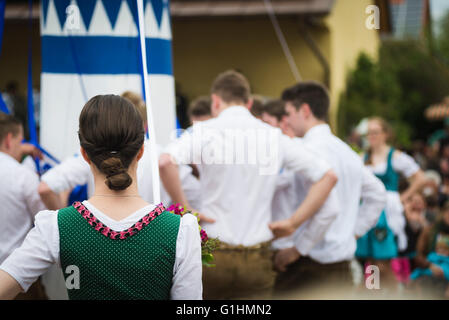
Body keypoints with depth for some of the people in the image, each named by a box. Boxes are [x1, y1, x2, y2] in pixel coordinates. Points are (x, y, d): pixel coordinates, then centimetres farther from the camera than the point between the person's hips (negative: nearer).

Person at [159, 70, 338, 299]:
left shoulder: (205, 131, -4)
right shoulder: (274, 137, 6)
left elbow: (166, 162, -24)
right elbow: (327, 176, 5)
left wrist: (185, 209, -12)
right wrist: (294, 222, 4)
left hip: (213, 255, -2)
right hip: (257, 258, 2)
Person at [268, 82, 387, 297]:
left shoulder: (311, 150, -15)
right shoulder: (346, 150, 15)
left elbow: (328, 208, -26)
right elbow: (378, 195, 24)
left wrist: (296, 250, -17)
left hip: (311, 266, -9)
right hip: (343, 265, 9)